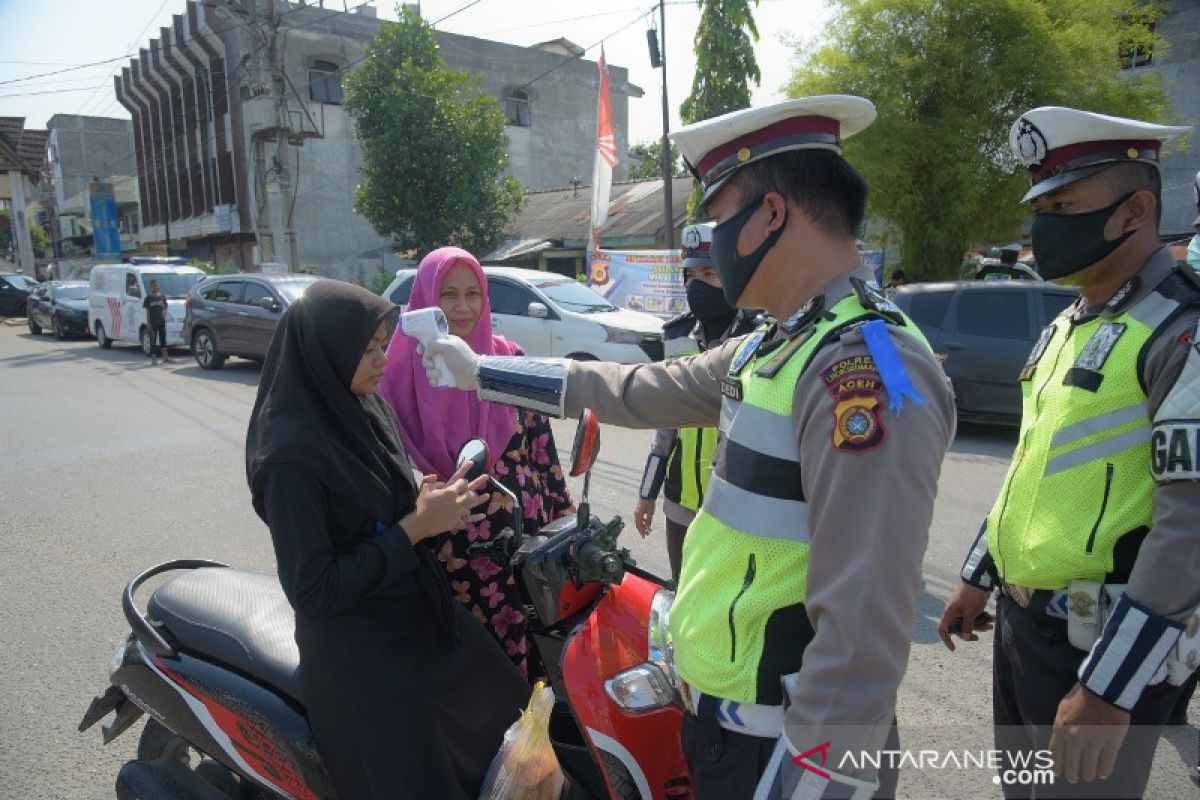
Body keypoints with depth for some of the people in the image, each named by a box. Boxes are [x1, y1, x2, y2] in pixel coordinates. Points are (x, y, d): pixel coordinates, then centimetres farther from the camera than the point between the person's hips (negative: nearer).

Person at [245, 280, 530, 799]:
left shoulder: (364, 409, 0)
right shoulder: (291, 450, -24)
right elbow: (312, 590, -24)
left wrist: (427, 502, -6)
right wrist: (415, 526, -23)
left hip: (417, 619, 8)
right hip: (360, 657, -8)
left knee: (509, 724, 22)